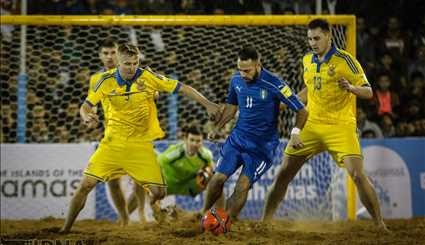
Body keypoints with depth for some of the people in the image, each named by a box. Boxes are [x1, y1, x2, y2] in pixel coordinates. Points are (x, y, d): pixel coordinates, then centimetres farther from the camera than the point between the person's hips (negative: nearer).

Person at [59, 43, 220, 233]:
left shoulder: (147, 77, -10)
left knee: (158, 192, -7)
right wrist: (86, 117, -24)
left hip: (141, 145, -1)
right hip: (113, 142, 1)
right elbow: (85, 105, 0)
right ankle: (66, 228, 6)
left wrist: (208, 104, -12)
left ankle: (161, 227, 24)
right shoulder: (108, 81, -6)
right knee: (86, 185, -9)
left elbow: (182, 88, -6)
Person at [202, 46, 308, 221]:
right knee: (218, 178, -5)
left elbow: (301, 110, -11)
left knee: (243, 186, -14)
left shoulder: (274, 85, -18)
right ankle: (204, 214, 15)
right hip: (237, 138, 4)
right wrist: (217, 127, 7)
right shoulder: (236, 80, -1)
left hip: (262, 145, -4)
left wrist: (295, 133, -23)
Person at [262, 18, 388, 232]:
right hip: (311, 125, 5)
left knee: (358, 175, -17)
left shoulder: (344, 60, -9)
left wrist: (350, 88, -29)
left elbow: (368, 92, -10)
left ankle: (380, 224, -6)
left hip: (340, 127, -5)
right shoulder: (307, 61, 9)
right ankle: (265, 220, 15)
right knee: (284, 173, 3)